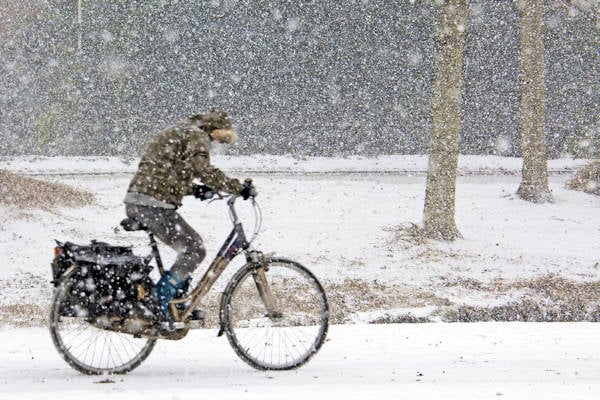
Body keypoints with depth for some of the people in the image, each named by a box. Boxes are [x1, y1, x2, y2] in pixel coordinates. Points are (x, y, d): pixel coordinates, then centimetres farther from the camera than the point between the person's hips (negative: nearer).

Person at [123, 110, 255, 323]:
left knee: (188, 248, 20)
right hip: (154, 205, -10)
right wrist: (239, 188, -15)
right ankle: (159, 302, -10)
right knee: (195, 250, -6)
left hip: (135, 202, 10)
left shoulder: (174, 134, 29)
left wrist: (196, 189, 23)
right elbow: (203, 169, -18)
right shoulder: (197, 136, -2)